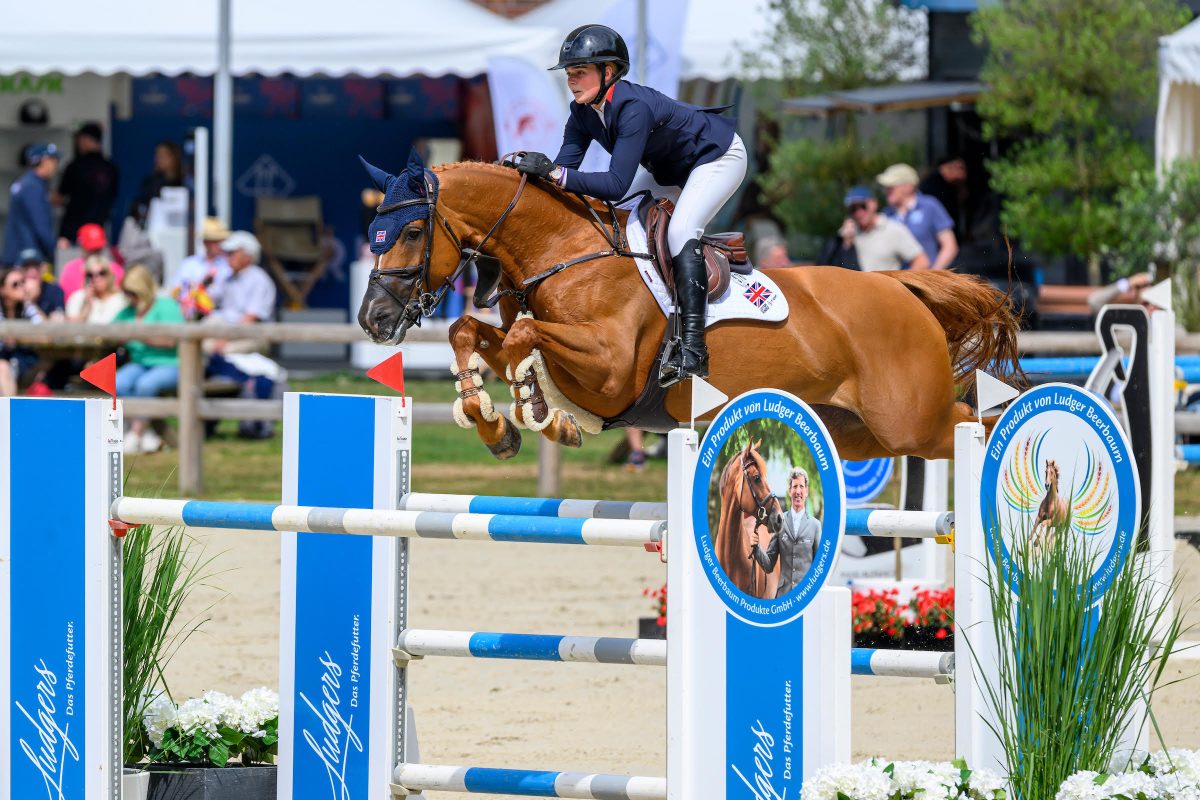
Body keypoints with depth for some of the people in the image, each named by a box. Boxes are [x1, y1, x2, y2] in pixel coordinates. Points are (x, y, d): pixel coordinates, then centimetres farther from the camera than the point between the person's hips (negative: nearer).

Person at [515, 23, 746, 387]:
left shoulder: (634, 108, -38)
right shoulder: (584, 112, -12)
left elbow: (617, 184, -43)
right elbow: (564, 166, -13)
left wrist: (555, 173, -50)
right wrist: (535, 172, -32)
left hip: (719, 157, -9)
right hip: (669, 169, 9)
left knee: (681, 231, -28)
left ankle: (692, 349, -34)